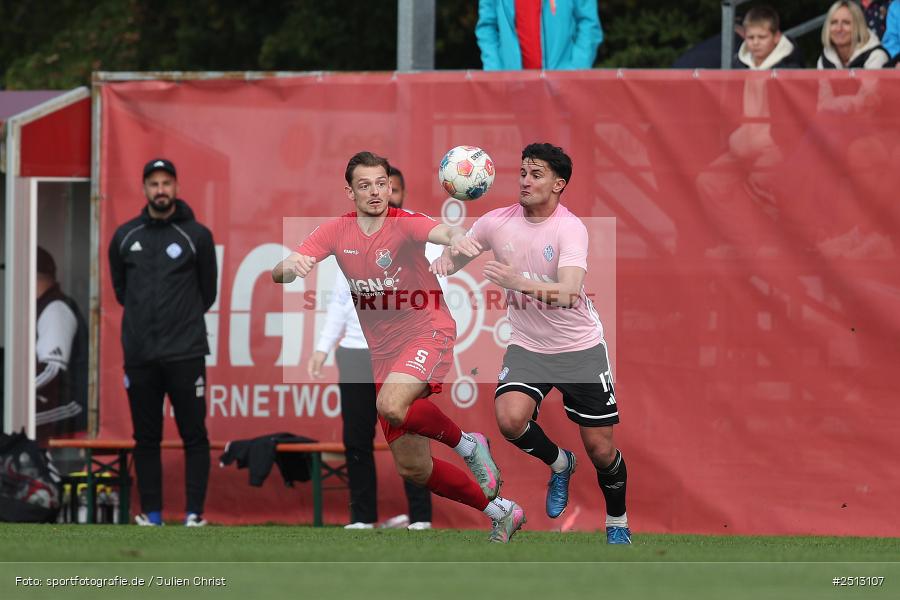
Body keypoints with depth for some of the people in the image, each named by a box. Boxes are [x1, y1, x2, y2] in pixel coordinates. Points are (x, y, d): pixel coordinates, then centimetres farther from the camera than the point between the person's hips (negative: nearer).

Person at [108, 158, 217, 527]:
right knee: (146, 437, 6)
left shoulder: (196, 235, 0)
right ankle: (151, 511, 10)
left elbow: (207, 291, 10)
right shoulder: (124, 237, 8)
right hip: (139, 354, 3)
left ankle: (194, 511, -2)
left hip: (185, 354, -3)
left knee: (194, 434, -4)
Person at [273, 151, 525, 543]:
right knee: (412, 468, 4)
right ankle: (500, 513, 22)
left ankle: (468, 445, -8)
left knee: (390, 406, -35)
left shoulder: (405, 224, -11)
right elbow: (278, 274, -6)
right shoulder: (337, 232, 1)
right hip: (383, 354, 6)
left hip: (427, 332, -5)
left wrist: (459, 238, -58)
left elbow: (443, 232, -33)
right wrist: (291, 266, -31)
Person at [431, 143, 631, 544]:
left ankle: (618, 524, 27)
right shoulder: (497, 222, -5)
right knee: (510, 419, -24)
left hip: (580, 347, -3)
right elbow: (453, 261, 6)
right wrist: (447, 258, -19)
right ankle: (559, 463, 8)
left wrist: (521, 282, -49)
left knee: (600, 449, 0)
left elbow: (568, 293, -34)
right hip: (527, 345, 3)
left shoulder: (570, 229, -20)